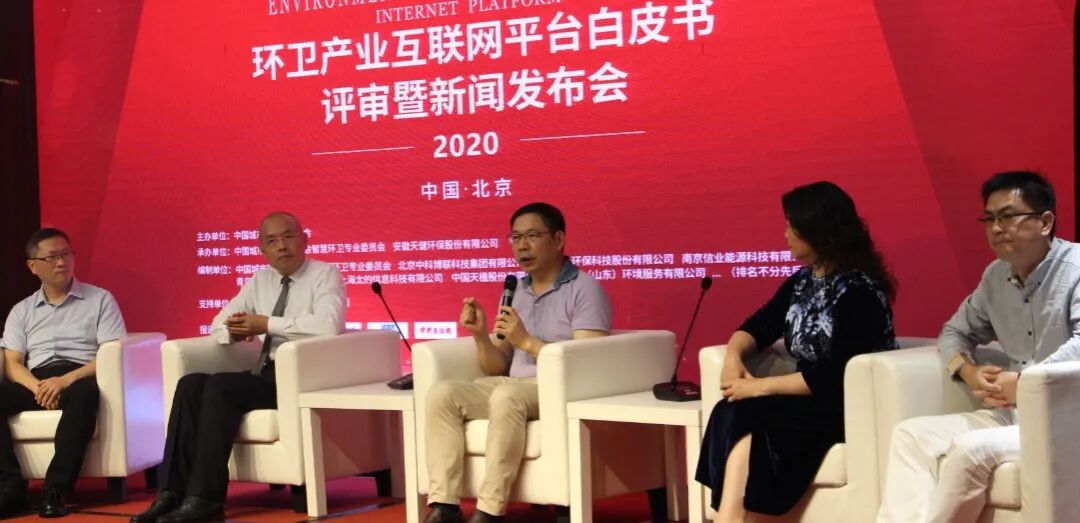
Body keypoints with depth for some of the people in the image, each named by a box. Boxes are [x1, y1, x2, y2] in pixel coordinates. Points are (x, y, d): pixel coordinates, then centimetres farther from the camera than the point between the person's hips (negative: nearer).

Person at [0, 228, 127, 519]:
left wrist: (67, 380, -17)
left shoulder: (100, 300, 11)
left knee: (83, 392, -40)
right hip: (37, 382, 3)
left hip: (79, 379, -3)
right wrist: (38, 387, -14)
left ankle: (57, 489, -40)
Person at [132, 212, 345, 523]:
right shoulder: (260, 280, 17)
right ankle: (173, 492, -23)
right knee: (191, 385, -17)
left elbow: (329, 324, -22)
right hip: (266, 375, 7)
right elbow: (218, 324, 21)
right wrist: (234, 330, -4)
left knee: (220, 386, -28)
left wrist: (267, 324, -17)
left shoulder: (325, 275, -3)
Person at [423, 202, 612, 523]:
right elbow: (497, 369, 15)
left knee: (507, 396, -37)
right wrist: (480, 336, -4)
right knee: (441, 393, -17)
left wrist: (527, 341, -17)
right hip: (514, 386, 7)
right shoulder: (515, 291, 16)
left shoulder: (585, 289, -4)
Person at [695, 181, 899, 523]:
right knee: (735, 413, -23)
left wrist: (760, 386, -20)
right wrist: (734, 357, -8)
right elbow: (759, 326, 15)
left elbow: (835, 377, -21)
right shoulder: (802, 282, 11)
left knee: (743, 414, -27)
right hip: (807, 402, 7)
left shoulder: (858, 293, -15)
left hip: (848, 410, -7)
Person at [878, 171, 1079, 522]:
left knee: (971, 450, -31)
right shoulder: (996, 276, 12)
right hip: (1011, 414, 8)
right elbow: (955, 331, 22)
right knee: (909, 434, -6)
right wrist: (969, 372, 1)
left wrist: (1024, 381, -24)